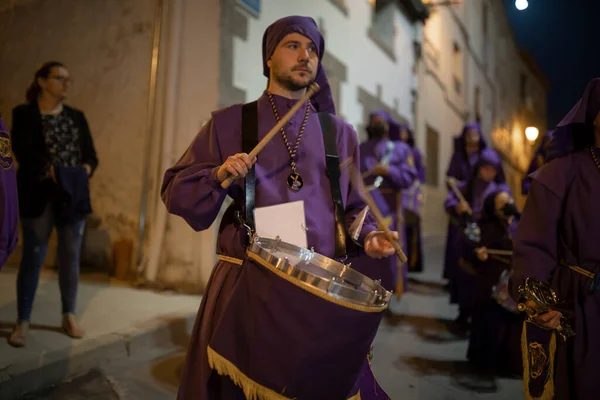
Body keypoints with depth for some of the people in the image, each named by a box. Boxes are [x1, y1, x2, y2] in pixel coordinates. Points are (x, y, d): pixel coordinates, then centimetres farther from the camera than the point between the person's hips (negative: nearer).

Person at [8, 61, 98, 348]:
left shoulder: (77, 117, 13)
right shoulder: (24, 114, 1)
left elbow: (91, 153, 8)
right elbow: (23, 152, -12)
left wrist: (85, 169, -13)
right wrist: (52, 172, -25)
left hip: (74, 195, 4)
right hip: (39, 196, -3)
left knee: (71, 257, 7)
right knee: (32, 258, 2)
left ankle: (69, 316, 20)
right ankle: (23, 321, 14)